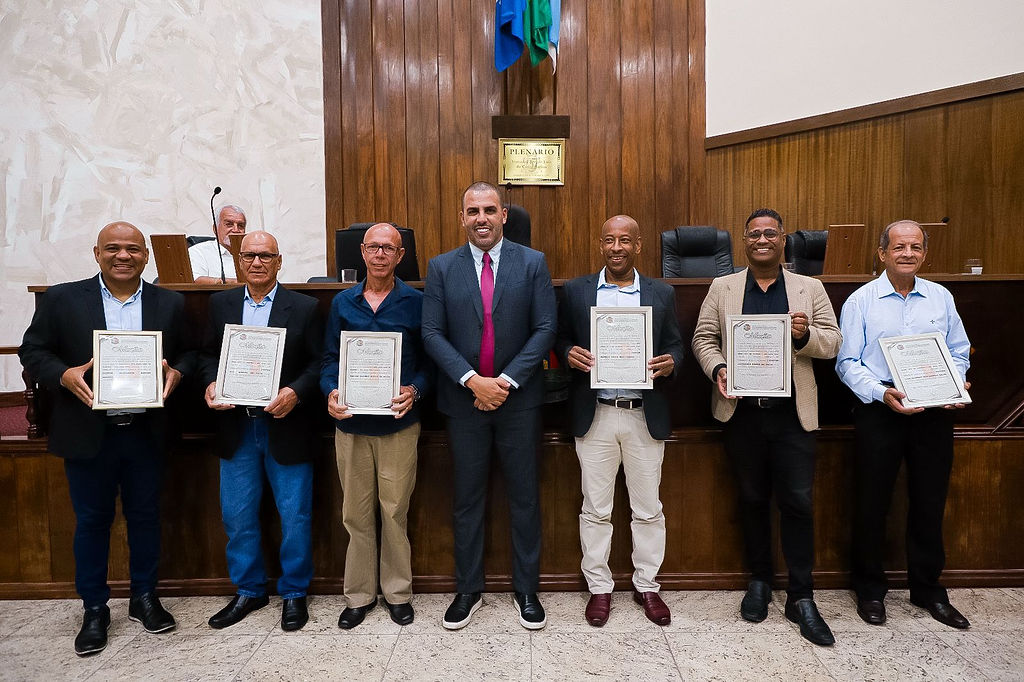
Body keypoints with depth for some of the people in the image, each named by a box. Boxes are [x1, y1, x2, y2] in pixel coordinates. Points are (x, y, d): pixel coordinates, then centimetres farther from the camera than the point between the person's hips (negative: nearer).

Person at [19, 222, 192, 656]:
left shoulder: (170, 303, 3)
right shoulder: (62, 299, 0)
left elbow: (189, 351, 8)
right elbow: (32, 351, 2)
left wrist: (176, 372, -13)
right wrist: (64, 375, -17)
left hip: (146, 433, 1)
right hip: (88, 435, -1)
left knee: (145, 516, 13)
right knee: (91, 521, 12)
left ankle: (144, 597, 31)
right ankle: (94, 609, 28)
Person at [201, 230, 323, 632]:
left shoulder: (304, 307, -3)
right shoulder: (220, 304, 8)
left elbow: (319, 362, -4)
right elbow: (209, 354, 11)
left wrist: (295, 393, -19)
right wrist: (211, 384, -8)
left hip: (286, 427, -3)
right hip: (236, 428, 3)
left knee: (295, 517, 6)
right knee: (237, 517, 13)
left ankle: (294, 593, 25)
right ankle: (249, 591, 32)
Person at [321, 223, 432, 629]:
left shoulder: (415, 302, 1)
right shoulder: (342, 303, 8)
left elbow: (428, 359, 0)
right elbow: (329, 358, 9)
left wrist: (414, 391, -18)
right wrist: (331, 393, -10)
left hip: (398, 424, -2)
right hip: (350, 423, 3)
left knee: (395, 511, 6)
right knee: (356, 514, 11)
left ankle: (397, 592, 25)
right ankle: (359, 595, 28)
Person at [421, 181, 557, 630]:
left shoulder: (533, 263, 0)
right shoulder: (441, 268, 3)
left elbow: (545, 328, -5)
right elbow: (432, 333, -2)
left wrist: (507, 380, -14)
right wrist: (472, 380, -14)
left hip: (519, 400, 0)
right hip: (464, 401, 1)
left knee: (524, 498, 10)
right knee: (467, 500, 11)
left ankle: (526, 590, 27)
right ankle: (468, 590, 29)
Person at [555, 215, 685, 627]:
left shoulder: (662, 294, 7)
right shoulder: (576, 291, 5)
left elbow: (676, 346, 10)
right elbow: (560, 338, 9)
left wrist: (670, 363, -12)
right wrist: (569, 354, -13)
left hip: (645, 416, 1)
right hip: (594, 416, 0)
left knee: (648, 508, 11)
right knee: (595, 509, 9)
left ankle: (646, 586, 29)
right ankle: (599, 587, 25)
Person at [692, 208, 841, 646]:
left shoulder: (809, 288, 7)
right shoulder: (722, 287, 7)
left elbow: (832, 343, 4)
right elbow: (703, 338, 5)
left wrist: (805, 334, -17)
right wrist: (717, 369, -14)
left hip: (792, 413, 0)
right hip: (742, 410, 1)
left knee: (798, 502, 1)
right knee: (752, 499, 13)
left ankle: (801, 597, 17)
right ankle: (759, 580, 31)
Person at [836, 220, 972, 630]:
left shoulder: (941, 298, 8)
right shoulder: (861, 301, -3)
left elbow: (958, 352, 10)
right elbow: (848, 362, -6)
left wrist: (956, 384, -9)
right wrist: (882, 393, -19)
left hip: (935, 414, 3)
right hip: (879, 412, -3)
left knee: (930, 503, 13)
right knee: (872, 503, 6)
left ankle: (928, 589, 32)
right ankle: (870, 590, 24)